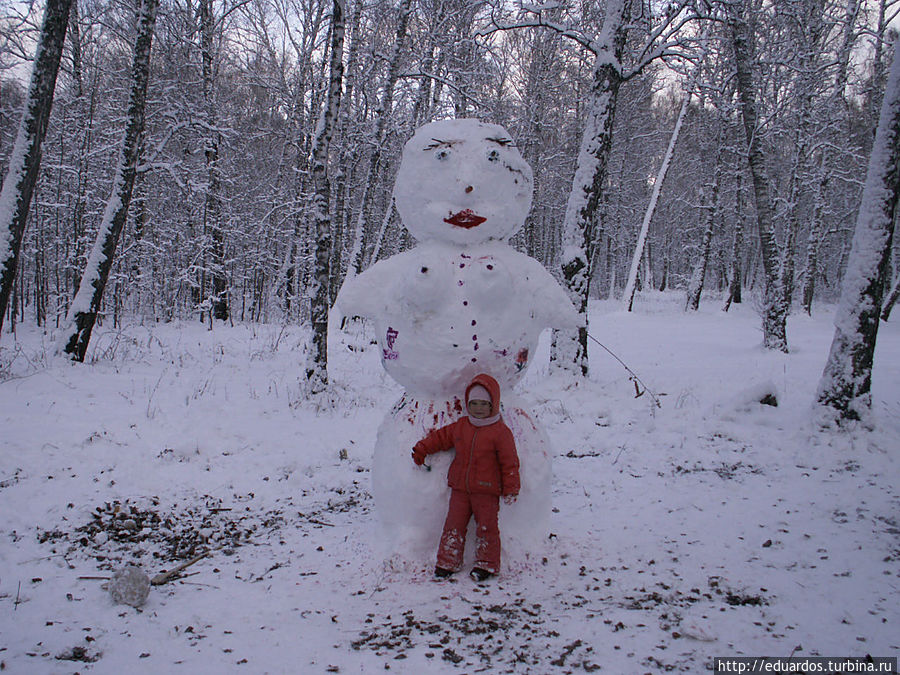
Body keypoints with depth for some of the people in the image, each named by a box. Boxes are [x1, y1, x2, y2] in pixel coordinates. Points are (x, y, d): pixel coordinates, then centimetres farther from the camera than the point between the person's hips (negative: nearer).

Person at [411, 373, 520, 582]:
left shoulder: (500, 432, -9)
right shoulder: (460, 426, 6)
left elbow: (510, 462, -7)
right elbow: (441, 436, 20)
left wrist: (510, 489, -8)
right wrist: (422, 449, 14)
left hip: (486, 490, -4)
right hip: (460, 488, 4)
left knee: (486, 527, 2)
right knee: (454, 525, 7)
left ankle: (486, 564, 17)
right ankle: (447, 562, 17)